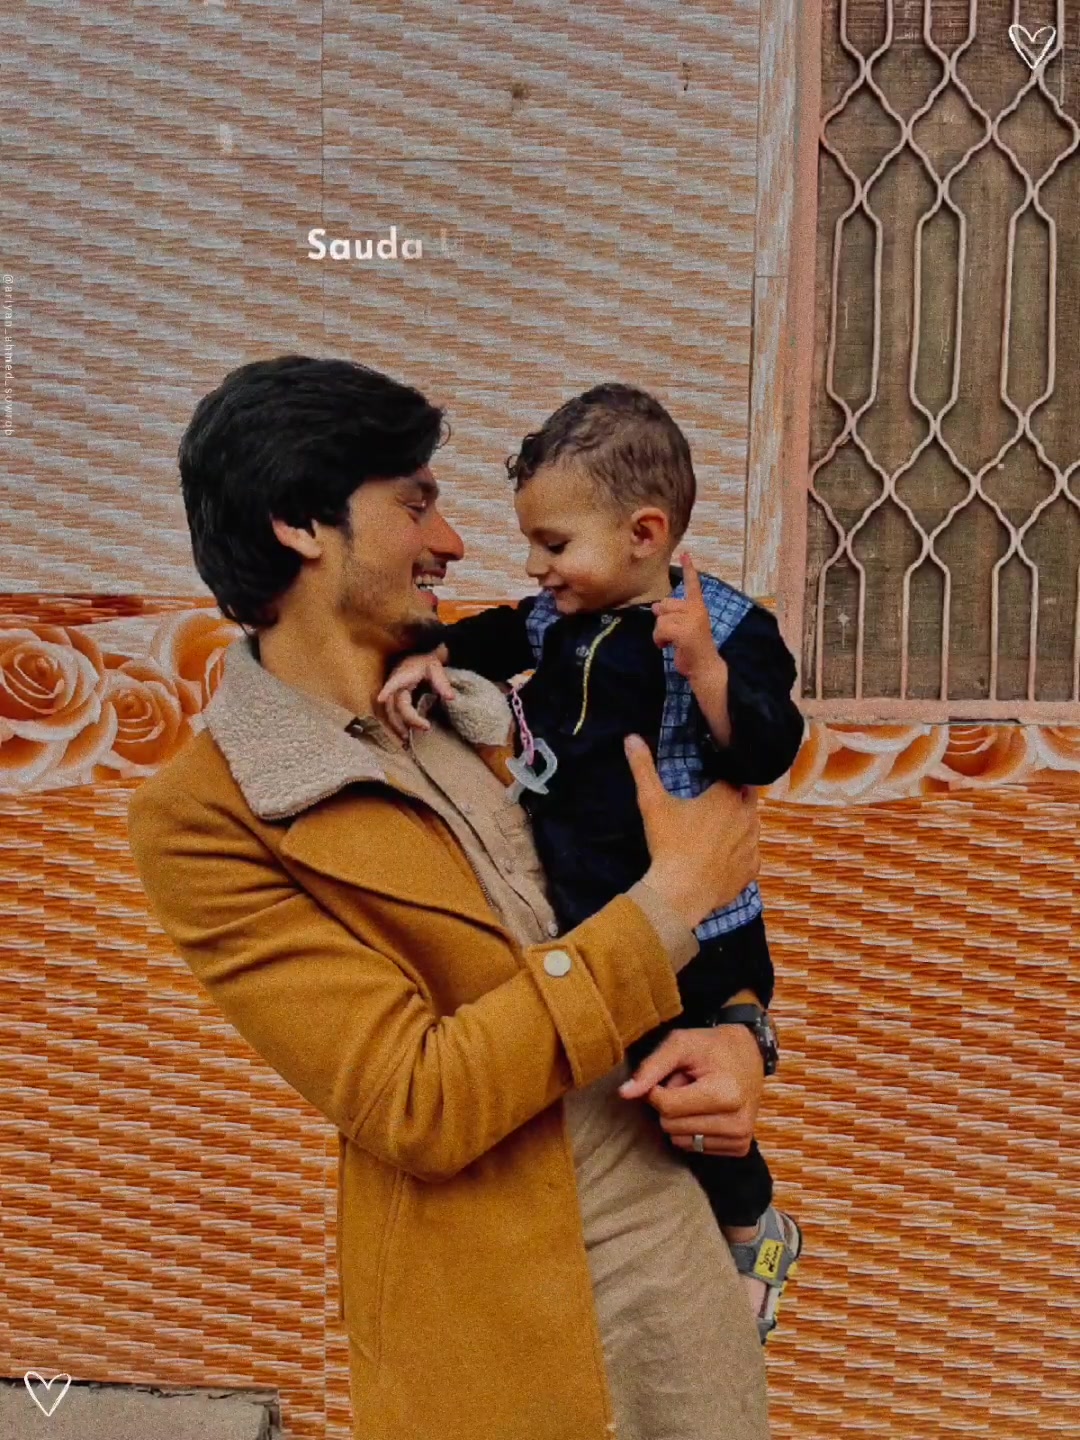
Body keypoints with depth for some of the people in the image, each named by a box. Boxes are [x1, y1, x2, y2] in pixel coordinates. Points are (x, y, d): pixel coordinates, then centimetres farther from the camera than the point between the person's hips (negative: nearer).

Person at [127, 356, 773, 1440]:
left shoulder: (471, 710, 3)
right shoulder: (202, 816, -16)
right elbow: (418, 1103, -21)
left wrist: (726, 1034, -11)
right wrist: (676, 896, -18)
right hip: (499, 1329, -5)